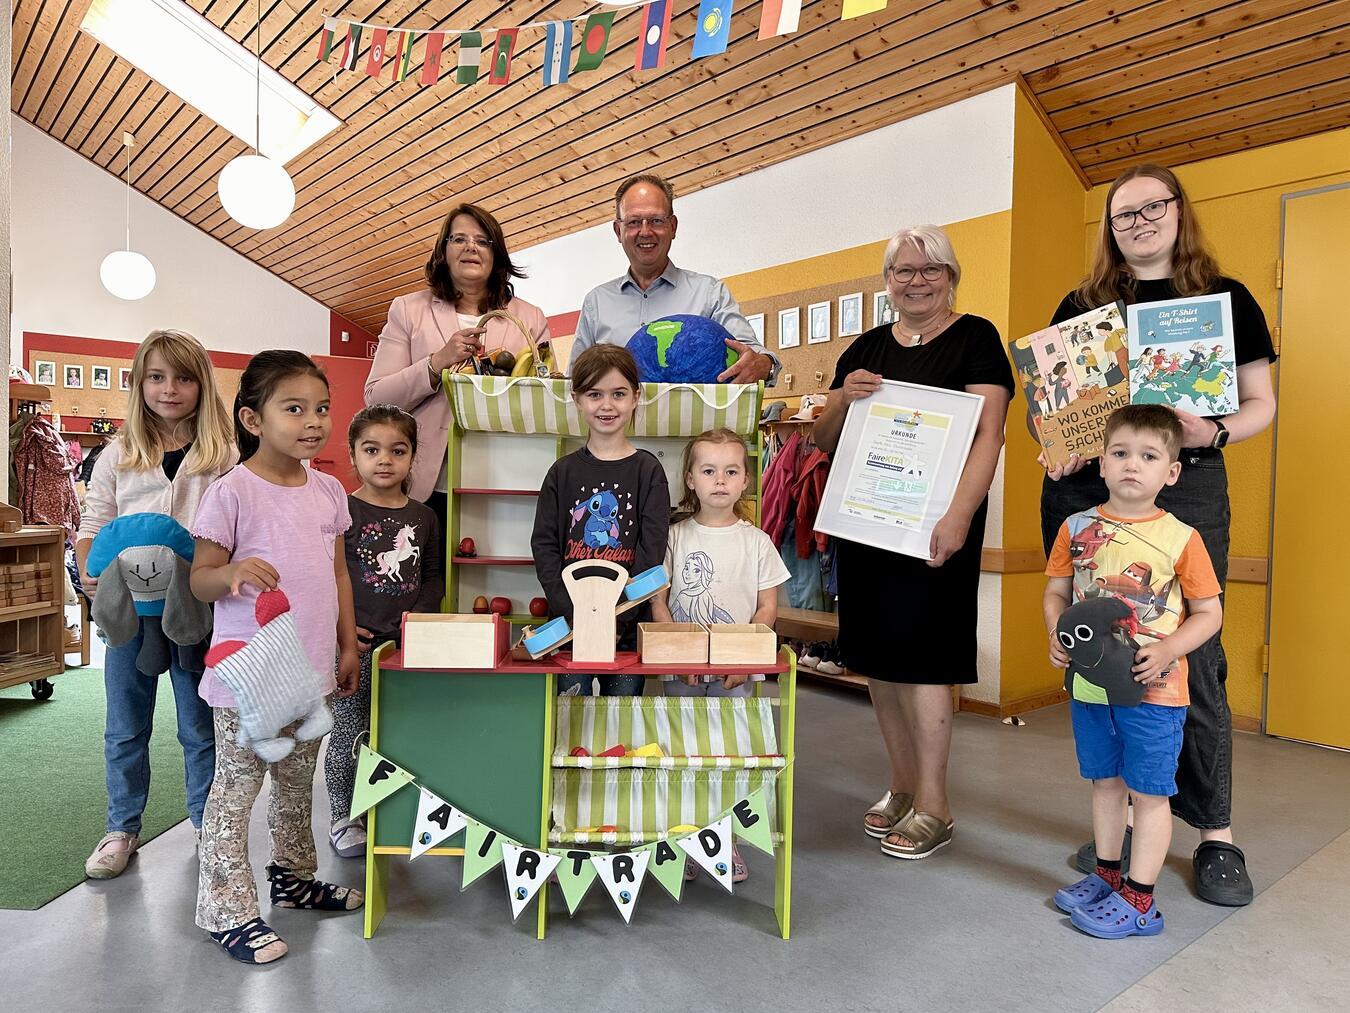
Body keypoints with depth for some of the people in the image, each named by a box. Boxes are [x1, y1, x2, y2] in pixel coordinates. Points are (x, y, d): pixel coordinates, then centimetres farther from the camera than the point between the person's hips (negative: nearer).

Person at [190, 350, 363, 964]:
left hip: (311, 669, 6)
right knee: (236, 787, 6)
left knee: (298, 781, 20)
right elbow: (200, 578, -9)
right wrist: (232, 572, -32)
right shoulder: (232, 492, -13)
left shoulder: (327, 491, 4)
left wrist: (348, 646, 12)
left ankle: (293, 877, 38)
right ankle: (225, 909, 20)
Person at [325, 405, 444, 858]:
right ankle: (343, 818, 22)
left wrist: (421, 615, -2)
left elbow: (433, 576, 14)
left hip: (406, 643, 4)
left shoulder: (422, 516, 8)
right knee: (347, 733, 5)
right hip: (356, 645, -4)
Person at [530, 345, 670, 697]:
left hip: (628, 624, -1)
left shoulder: (648, 470, -1)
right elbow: (544, 544, 0)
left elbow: (652, 551, -7)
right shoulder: (563, 472, 4)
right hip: (570, 618, 1)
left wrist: (617, 614, -15)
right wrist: (571, 611, -12)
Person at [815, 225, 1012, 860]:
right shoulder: (867, 349, 14)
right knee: (876, 654, 9)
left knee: (918, 653, -6)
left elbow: (987, 433, -11)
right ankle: (903, 785, 26)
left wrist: (958, 516, -22)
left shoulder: (974, 338, 0)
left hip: (932, 525, -5)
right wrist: (844, 399, -6)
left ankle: (933, 808, 9)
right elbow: (824, 441, 15)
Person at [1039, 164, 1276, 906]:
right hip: (1083, 491, 2)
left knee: (1189, 662, -3)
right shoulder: (1080, 305, 13)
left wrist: (1214, 433, -15)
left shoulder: (1225, 298, 9)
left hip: (1183, 489, -2)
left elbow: (1261, 403, 6)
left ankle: (1216, 835, 13)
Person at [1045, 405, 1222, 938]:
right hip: (1090, 685, 4)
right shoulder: (1077, 528, -1)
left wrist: (1168, 649, -18)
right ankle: (1106, 875, 37)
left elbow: (1209, 612, -3)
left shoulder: (1180, 538, -9)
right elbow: (1056, 592, 8)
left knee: (1148, 792, 7)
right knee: (1105, 782, 19)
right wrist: (1057, 633, -10)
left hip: (1154, 691, -3)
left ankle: (1138, 900, 21)